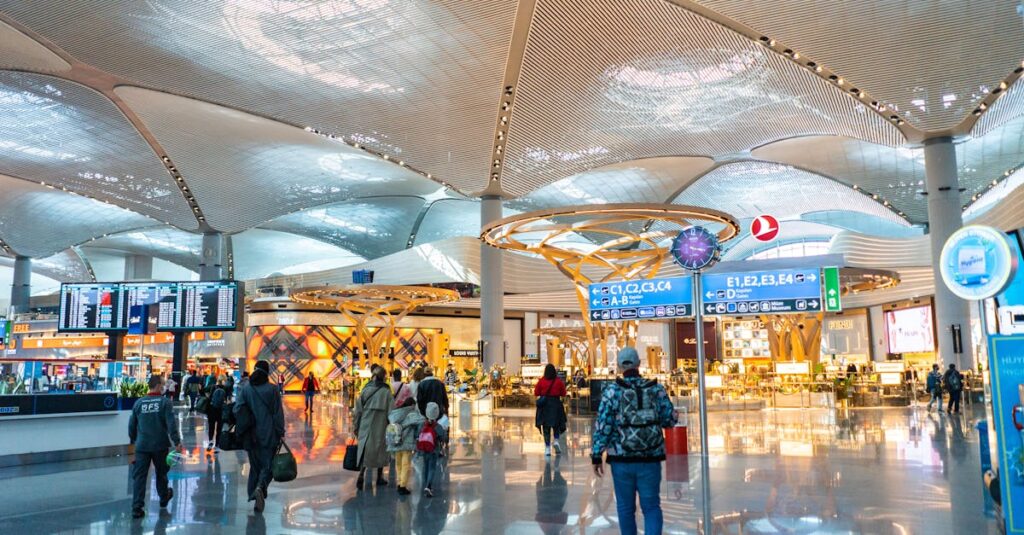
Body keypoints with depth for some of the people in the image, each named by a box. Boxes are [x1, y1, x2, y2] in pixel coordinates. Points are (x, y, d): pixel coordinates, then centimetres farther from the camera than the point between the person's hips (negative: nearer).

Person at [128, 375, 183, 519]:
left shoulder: (138, 403, 2)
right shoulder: (165, 402, -9)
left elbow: (132, 425, 10)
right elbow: (171, 424, -16)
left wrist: (133, 440, 25)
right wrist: (177, 442, -14)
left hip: (142, 446, 2)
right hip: (160, 445, -1)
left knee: (139, 476, 3)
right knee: (161, 473, 19)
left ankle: (137, 508, -3)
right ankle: (164, 498, 38)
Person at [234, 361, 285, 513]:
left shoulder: (246, 389, 1)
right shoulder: (272, 389, -6)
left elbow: (237, 409, -5)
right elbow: (278, 413, -5)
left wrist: (242, 427, 8)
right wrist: (280, 433, 0)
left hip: (251, 435, 3)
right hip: (269, 435, -3)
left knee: (254, 465, 15)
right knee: (267, 464, 2)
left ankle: (254, 493, 15)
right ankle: (260, 487, -23)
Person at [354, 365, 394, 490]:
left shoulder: (365, 390, 0)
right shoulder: (386, 392, -7)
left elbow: (358, 410, 3)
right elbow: (390, 412, -8)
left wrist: (356, 427, 11)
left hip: (366, 426, 1)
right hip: (381, 426, -1)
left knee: (364, 450, 4)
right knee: (380, 450, 12)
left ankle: (361, 475, -14)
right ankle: (380, 478, 20)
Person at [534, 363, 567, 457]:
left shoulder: (541, 381, -6)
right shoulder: (559, 381, -5)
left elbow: (536, 393, 0)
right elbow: (563, 393, 2)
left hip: (544, 405, 0)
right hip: (556, 404, 0)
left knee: (546, 426, 5)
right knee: (556, 424, 19)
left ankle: (547, 448, 2)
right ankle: (556, 441, -2)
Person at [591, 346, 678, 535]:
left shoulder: (612, 391, -6)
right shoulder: (656, 389, -1)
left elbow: (602, 426, -10)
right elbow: (670, 419, 3)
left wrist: (596, 456, -4)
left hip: (621, 459, -1)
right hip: (650, 460, 1)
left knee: (625, 507, 15)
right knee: (651, 506, 8)